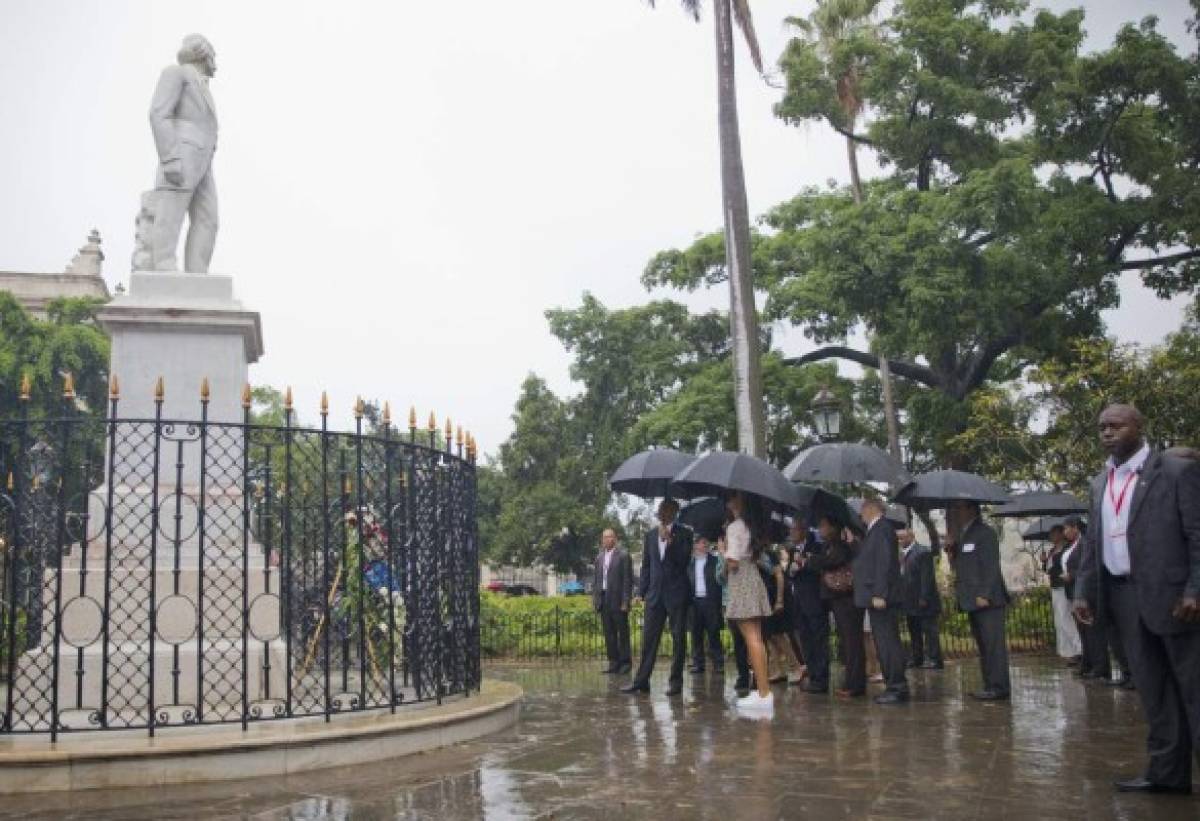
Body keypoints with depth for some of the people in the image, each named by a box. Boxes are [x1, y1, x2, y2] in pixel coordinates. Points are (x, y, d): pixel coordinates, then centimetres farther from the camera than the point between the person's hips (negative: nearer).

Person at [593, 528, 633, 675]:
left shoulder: (623, 555, -5)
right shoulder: (600, 557, 14)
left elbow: (628, 579, -9)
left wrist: (625, 601, -13)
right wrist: (594, 596, 9)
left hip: (618, 600, -6)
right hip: (604, 599, 6)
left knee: (622, 632, 0)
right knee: (609, 633, 8)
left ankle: (625, 662, 7)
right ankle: (613, 662, 13)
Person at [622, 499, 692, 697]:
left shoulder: (683, 534, 0)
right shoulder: (651, 535, 12)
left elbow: (684, 560, -11)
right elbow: (646, 565, 15)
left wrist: (670, 540, -18)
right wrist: (641, 591, 9)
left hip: (677, 593, -4)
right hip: (655, 593, 4)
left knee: (678, 638, 1)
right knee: (648, 638, 2)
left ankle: (676, 680, 8)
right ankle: (641, 680, 4)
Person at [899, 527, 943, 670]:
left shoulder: (923, 552, -12)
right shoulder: (903, 555, 14)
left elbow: (927, 577, -17)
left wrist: (924, 598, -21)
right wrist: (903, 601, 11)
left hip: (923, 602, -9)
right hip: (910, 603, 9)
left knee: (929, 631, -4)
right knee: (914, 632, 13)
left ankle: (934, 659, -1)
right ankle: (917, 657, 20)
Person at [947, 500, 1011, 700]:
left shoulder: (985, 533, -6)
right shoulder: (961, 536, 18)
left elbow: (991, 567, -13)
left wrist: (985, 595, -19)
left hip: (987, 600, -8)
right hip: (972, 601, 9)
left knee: (993, 644, -7)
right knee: (983, 645, 9)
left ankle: (999, 687, -5)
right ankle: (990, 686, 12)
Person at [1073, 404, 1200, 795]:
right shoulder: (1100, 482, 13)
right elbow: (1093, 543, 15)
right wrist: (1084, 592, 8)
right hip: (1125, 597, 6)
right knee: (1153, 689, 10)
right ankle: (1167, 772, 17)